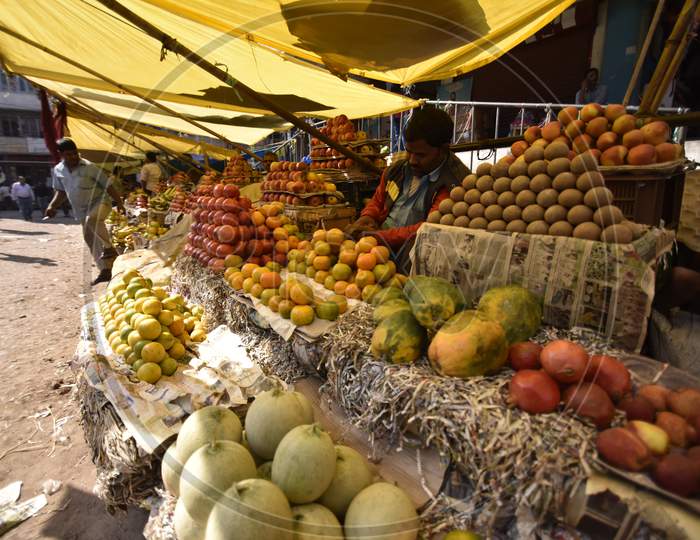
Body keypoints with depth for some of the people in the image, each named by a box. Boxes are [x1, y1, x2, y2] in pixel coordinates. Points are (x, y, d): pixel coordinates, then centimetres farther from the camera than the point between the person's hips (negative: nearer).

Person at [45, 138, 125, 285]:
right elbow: (61, 191, 14)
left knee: (92, 219, -40)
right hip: (81, 211, 6)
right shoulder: (58, 170, 2)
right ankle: (105, 271, 17)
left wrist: (119, 202, -15)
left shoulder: (89, 167, -13)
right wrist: (53, 206, 0)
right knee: (91, 241, 8)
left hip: (100, 202, -6)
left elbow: (107, 186, -11)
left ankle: (109, 248, -26)